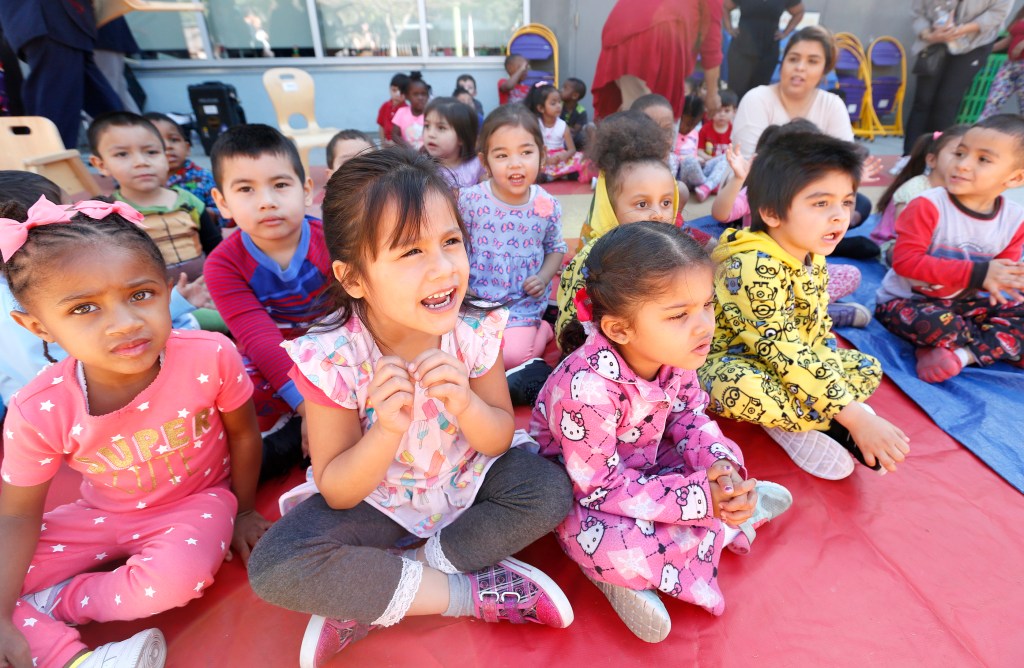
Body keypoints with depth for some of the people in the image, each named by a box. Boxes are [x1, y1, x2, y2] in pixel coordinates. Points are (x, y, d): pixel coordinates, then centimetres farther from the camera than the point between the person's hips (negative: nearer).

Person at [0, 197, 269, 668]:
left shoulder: (211, 357, -29)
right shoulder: (39, 412, -22)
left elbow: (243, 434, -11)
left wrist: (243, 510, 1)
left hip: (197, 503, -2)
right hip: (101, 517, 2)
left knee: (179, 577, -31)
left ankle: (52, 604, -2)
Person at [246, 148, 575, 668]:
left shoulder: (476, 329, -20)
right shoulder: (332, 358, -25)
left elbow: (499, 440, -11)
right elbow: (337, 493, -18)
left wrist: (465, 403, -34)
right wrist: (388, 430, -39)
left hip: (467, 480, 2)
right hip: (377, 499, -1)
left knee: (550, 491, -20)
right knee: (274, 568, -23)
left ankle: (368, 599, -12)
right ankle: (474, 593, -13)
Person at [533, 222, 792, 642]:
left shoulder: (676, 354, -17)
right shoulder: (588, 387, -38)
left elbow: (689, 416, -1)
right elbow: (601, 488, -29)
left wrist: (720, 467, -20)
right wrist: (699, 498, -30)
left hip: (643, 466, 7)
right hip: (581, 492, -6)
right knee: (608, 546, -31)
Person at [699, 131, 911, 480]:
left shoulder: (813, 259, 0)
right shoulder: (754, 267, -30)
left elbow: (819, 330, 11)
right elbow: (783, 352, -33)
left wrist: (832, 383, -4)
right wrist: (856, 418, -30)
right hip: (731, 362, -9)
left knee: (868, 368, 10)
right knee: (741, 389, -40)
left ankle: (785, 416, -9)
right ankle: (829, 423, -11)